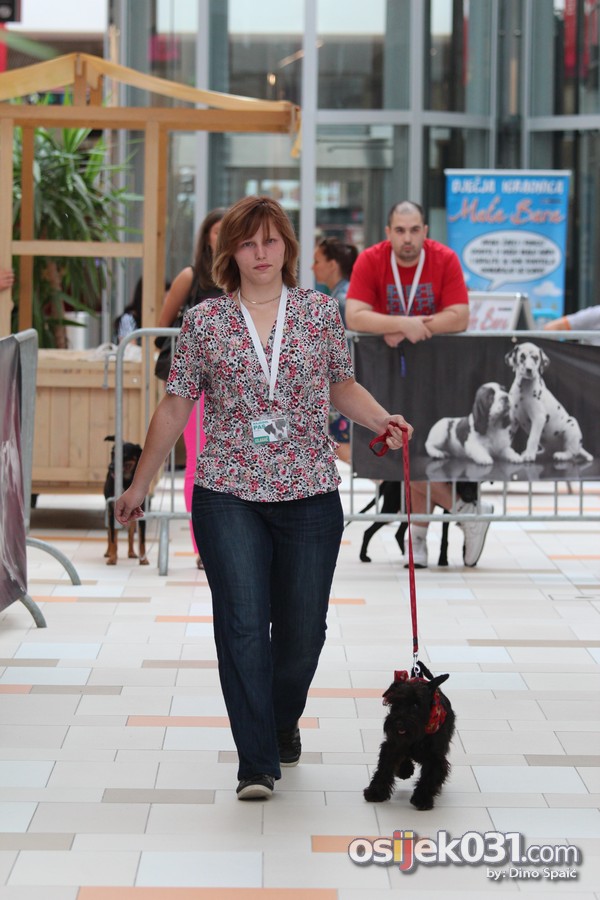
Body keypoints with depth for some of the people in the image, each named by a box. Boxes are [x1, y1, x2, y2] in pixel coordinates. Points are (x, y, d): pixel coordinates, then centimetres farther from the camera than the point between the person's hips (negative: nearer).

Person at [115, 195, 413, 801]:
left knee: (303, 627, 7)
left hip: (309, 494, 1)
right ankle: (257, 763, -5)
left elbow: (341, 386, 17)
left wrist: (381, 418, -3)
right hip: (228, 495, -1)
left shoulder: (322, 313, 5)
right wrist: (140, 485, 12)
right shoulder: (204, 323, 2)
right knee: (243, 623, -10)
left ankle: (282, 722, 36)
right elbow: (175, 407, 8)